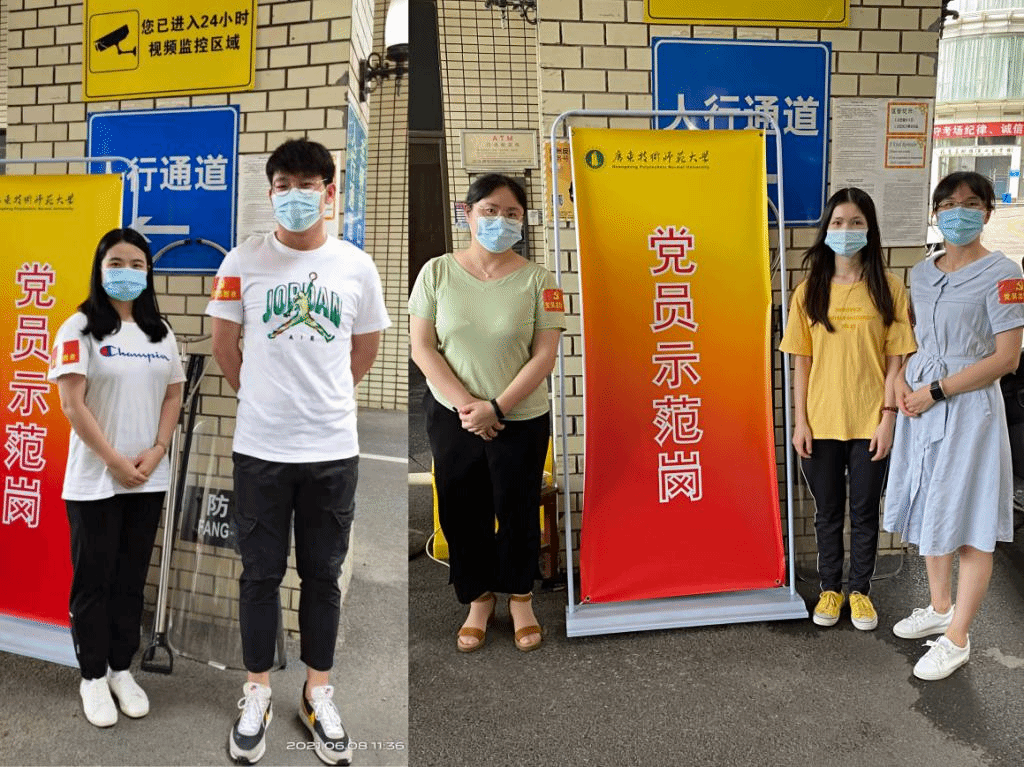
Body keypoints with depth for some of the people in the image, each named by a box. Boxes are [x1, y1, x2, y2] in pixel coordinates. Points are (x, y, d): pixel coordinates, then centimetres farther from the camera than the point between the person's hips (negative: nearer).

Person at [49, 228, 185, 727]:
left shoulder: (161, 332, 9)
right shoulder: (80, 328, -6)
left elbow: (173, 396, 8)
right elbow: (72, 404, -12)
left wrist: (156, 452, -6)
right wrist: (115, 461, -15)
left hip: (149, 479, 4)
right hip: (94, 480, -4)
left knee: (131, 579, 12)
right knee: (93, 580, 6)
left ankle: (121, 669, 25)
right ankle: (93, 677, 20)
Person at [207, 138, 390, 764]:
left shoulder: (357, 266, -1)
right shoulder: (243, 262, -4)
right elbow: (225, 344, 7)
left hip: (333, 449, 1)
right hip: (260, 448, 0)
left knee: (323, 575, 12)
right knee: (261, 573, 11)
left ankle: (319, 694, 29)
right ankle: (258, 692, 29)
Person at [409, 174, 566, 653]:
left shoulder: (536, 280, -8)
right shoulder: (437, 272, -5)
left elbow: (545, 356, -10)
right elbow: (422, 348, -6)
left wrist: (495, 407, -17)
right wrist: (465, 404, -15)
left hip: (521, 420, -1)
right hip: (452, 416, 1)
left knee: (518, 512, 11)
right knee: (462, 512, 12)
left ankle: (520, 597, 35)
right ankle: (479, 598, 35)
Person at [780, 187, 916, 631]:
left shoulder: (888, 288, -3)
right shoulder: (810, 291, 1)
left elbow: (895, 359, -3)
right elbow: (801, 362, 1)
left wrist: (888, 417, -9)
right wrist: (800, 421, -3)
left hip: (870, 424, -1)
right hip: (821, 423, 1)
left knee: (865, 511, 11)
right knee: (827, 511, 13)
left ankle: (860, 590, 29)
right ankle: (830, 588, 30)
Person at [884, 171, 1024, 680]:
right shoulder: (921, 273, 10)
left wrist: (936, 391, -15)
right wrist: (902, 380, 1)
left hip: (970, 405, -7)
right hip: (920, 402, 7)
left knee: (970, 523, 0)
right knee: (928, 510, 16)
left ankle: (957, 638, 11)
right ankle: (940, 608, 34)